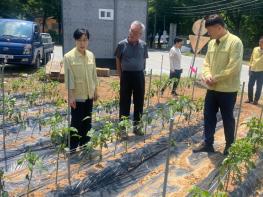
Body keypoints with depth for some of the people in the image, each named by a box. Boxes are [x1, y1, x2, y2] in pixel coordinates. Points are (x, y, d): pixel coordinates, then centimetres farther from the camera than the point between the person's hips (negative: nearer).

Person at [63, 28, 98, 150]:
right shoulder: (68, 57, -12)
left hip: (89, 94, 5)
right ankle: (73, 148, 17)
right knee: (76, 122, 2)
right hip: (77, 95, -5)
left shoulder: (91, 55, 3)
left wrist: (95, 90, 10)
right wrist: (71, 96, -16)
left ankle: (84, 144, 31)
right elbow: (68, 78, -13)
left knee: (87, 121, 14)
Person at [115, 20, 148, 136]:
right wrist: (121, 76, 0)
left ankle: (136, 126, 23)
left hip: (139, 76, 3)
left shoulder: (143, 45, 4)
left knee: (139, 102, 9)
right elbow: (118, 61, 2)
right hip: (126, 75, -3)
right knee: (124, 103, 3)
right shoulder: (122, 44, -4)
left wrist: (140, 72, 8)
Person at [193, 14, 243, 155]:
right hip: (212, 88, 6)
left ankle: (230, 146, 29)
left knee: (227, 119, 9)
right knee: (208, 116, 12)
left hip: (227, 90, -6)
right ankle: (208, 143, 28)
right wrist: (207, 74, -7)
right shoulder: (211, 43, 8)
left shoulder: (235, 42, -14)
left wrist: (215, 78, -16)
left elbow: (233, 68, -20)